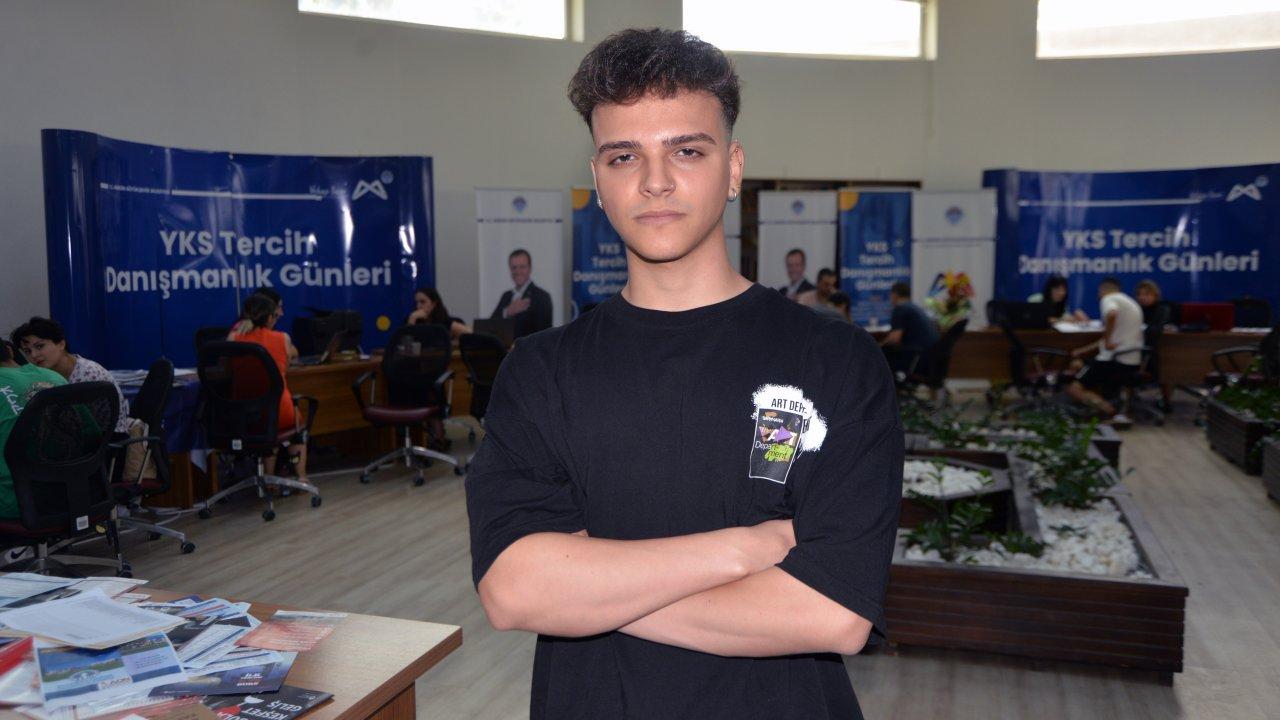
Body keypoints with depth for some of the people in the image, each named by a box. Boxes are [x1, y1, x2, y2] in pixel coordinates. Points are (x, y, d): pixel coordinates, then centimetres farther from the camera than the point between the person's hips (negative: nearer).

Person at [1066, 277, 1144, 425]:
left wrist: (1107, 341, -20)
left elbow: (1111, 314, -31)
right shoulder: (1131, 303, 25)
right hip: (1133, 361, 9)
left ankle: (1113, 414, -26)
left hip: (1115, 357, -9)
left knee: (1074, 389, -9)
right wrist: (1083, 351, 25)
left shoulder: (1109, 299, -4)